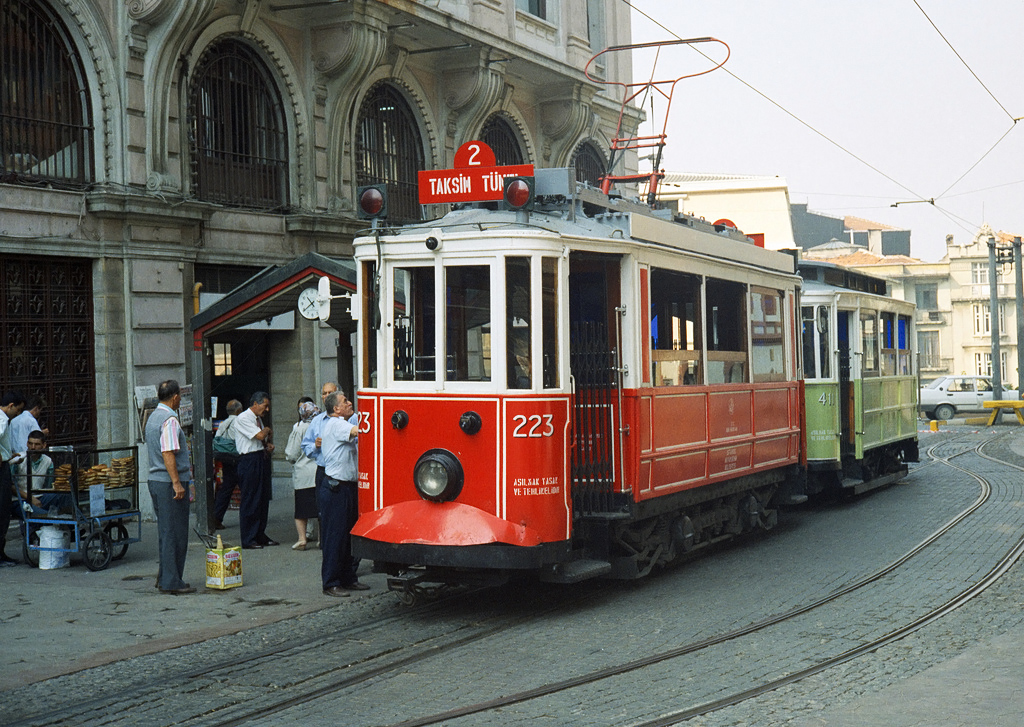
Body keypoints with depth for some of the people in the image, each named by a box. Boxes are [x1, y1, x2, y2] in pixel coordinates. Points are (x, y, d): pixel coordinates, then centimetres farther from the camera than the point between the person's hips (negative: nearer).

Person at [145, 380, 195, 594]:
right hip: (169, 482, -10)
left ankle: (164, 577, 21)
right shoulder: (169, 420, -16)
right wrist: (176, 482, -26)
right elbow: (168, 454, -24)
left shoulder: (153, 417, 15)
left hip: (156, 480, 10)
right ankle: (171, 582, -2)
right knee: (175, 534, -4)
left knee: (165, 532, 16)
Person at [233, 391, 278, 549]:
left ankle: (260, 535, 21)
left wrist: (269, 445, 6)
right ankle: (248, 540, 0)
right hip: (249, 461, -9)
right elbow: (260, 436, -21)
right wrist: (268, 430, -1)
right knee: (250, 501, -5)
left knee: (263, 499, 12)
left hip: (260, 460, 9)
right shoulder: (243, 418, -12)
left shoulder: (258, 418, 18)